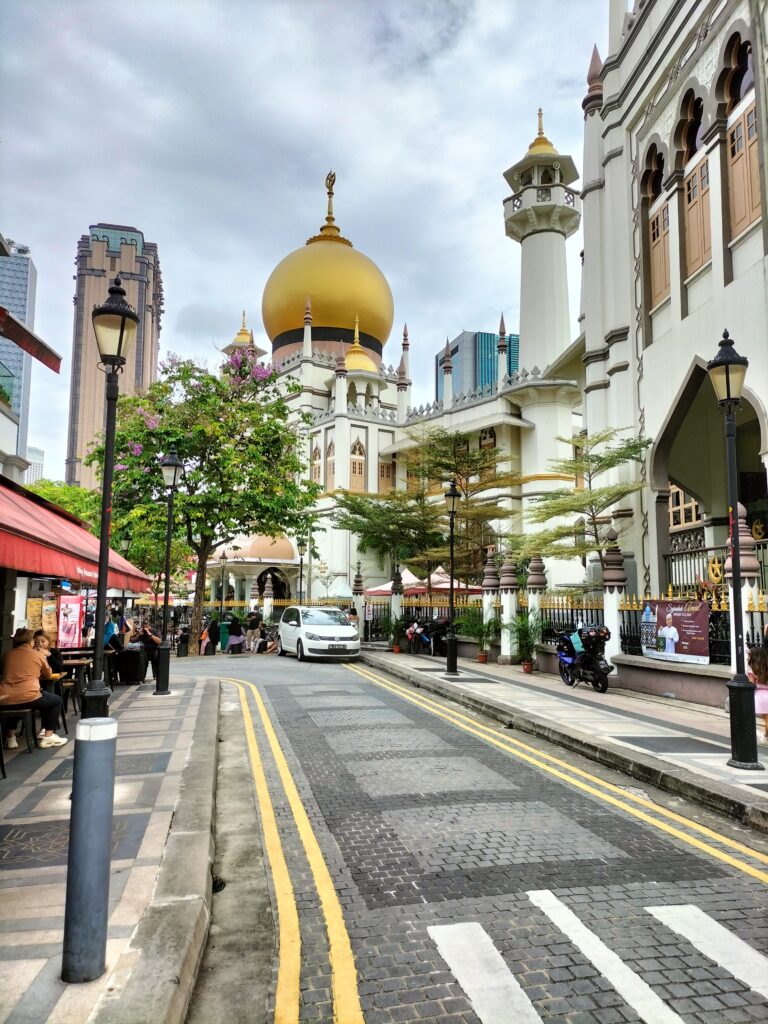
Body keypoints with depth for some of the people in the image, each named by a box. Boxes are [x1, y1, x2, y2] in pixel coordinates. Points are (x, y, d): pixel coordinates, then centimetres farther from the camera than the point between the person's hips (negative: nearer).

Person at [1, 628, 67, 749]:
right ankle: (48, 736, 15)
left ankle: (10, 738, 34)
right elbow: (49, 675, 21)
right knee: (56, 700, 21)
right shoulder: (38, 655, 5)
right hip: (28, 698, -4)